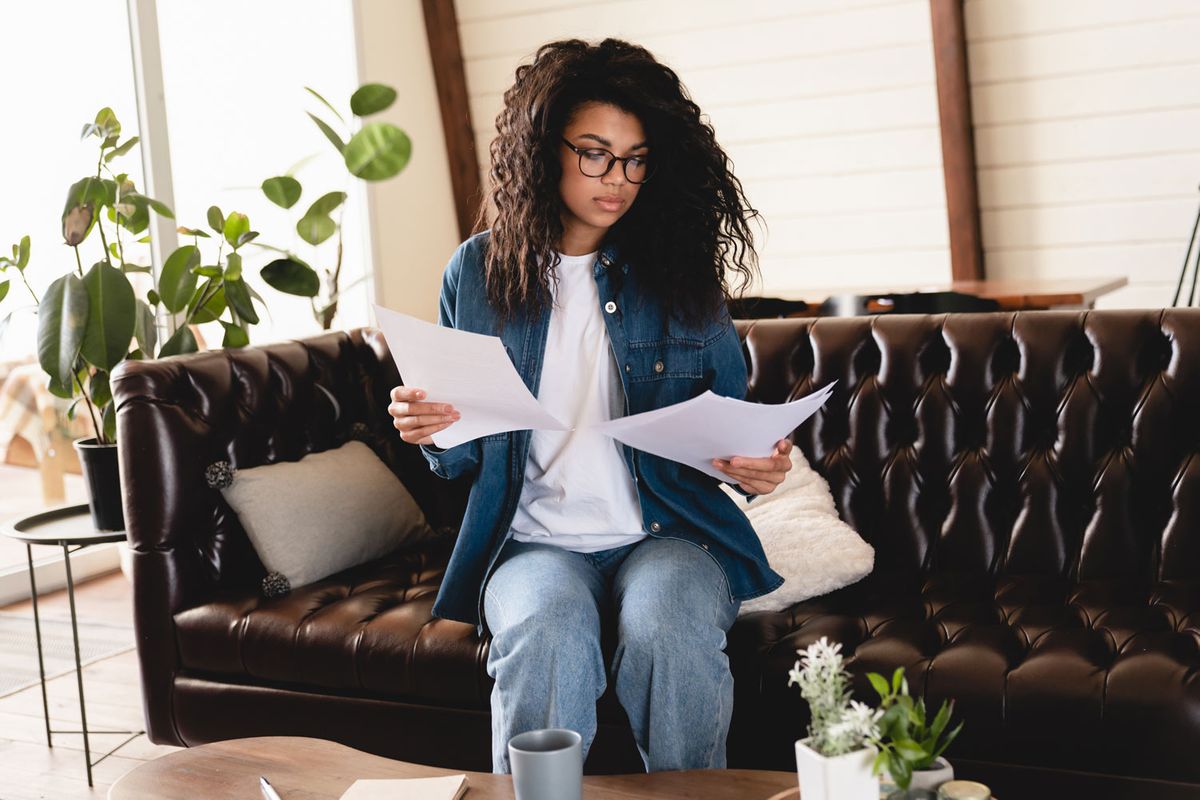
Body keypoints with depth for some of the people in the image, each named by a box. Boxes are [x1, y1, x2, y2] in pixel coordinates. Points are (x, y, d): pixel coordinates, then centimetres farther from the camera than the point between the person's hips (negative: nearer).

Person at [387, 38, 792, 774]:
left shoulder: (681, 270, 4)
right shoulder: (478, 272, 5)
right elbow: (464, 459, 11)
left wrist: (757, 466, -11)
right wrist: (431, 433, -12)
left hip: (671, 534, 1)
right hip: (536, 540, 0)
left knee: (669, 630, -32)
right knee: (546, 636, -34)